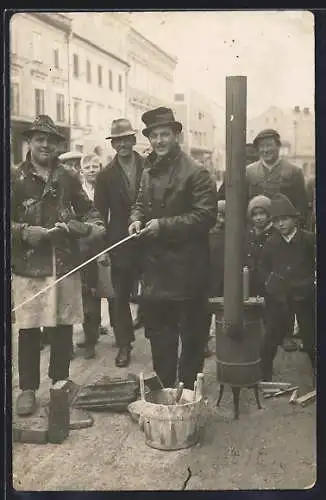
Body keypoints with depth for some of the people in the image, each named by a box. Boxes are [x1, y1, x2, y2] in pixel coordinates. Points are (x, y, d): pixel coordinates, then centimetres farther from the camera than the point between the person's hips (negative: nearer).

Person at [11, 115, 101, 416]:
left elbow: (89, 211, 16)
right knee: (29, 329, 2)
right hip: (28, 266, -2)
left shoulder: (68, 177, 9)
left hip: (66, 264, 2)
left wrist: (81, 226, -4)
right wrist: (25, 231, -16)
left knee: (64, 327, 8)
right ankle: (28, 389, 16)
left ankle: (61, 383, 25)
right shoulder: (16, 178, 1)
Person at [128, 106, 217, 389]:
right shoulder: (149, 172, 13)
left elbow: (206, 215, -18)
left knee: (191, 334, 6)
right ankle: (164, 388, 31)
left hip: (186, 268, -7)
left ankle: (188, 391, 20)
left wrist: (164, 225, -22)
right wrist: (137, 219, 0)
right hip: (154, 265, 7)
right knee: (158, 332, 16)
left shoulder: (195, 173, -11)